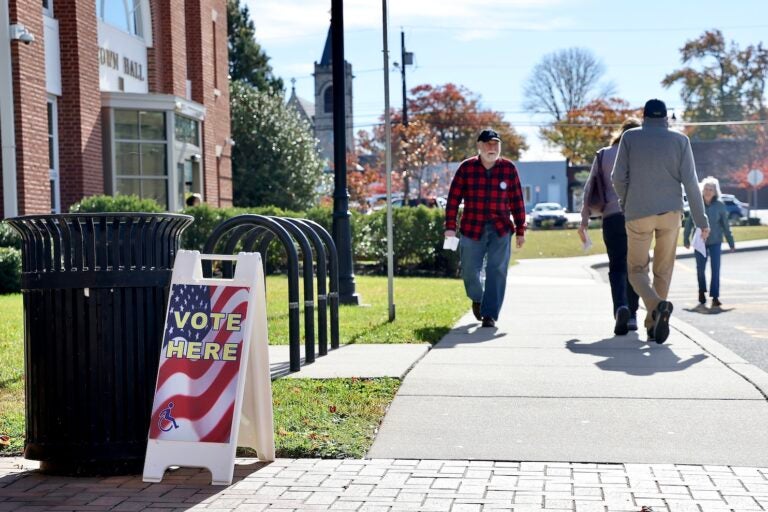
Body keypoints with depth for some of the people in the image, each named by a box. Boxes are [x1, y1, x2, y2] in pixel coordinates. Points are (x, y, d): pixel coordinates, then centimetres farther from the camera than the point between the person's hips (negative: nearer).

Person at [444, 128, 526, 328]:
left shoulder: (509, 168, 2)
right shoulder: (466, 168, -1)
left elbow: (517, 201, 4)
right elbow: (454, 198, -1)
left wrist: (520, 230, 3)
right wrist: (450, 226, -6)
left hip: (501, 229, 0)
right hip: (473, 229, 0)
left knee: (496, 272, -5)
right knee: (470, 271, 4)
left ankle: (490, 315, 3)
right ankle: (477, 299, 35)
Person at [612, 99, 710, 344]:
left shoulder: (630, 137, 1)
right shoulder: (680, 140, 3)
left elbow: (618, 177, -2)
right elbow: (690, 181, -2)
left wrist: (625, 203, 16)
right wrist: (701, 220, 2)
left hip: (638, 213, -1)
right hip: (671, 212, 1)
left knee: (637, 269, 7)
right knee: (663, 270, 13)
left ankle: (657, 305, -22)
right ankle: (653, 325, 13)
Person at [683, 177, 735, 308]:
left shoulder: (720, 206, -7)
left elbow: (726, 225, 0)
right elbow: (689, 223, 1)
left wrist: (731, 243, 4)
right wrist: (686, 239, 5)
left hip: (715, 241, -1)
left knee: (715, 268, -7)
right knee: (700, 268, 9)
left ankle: (715, 297, -2)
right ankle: (702, 291, 34)